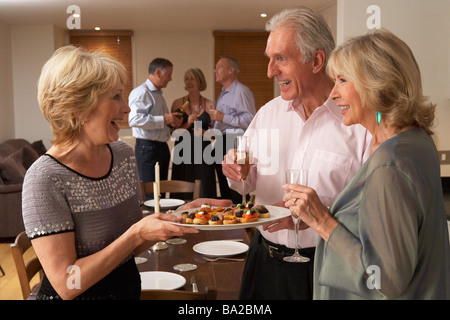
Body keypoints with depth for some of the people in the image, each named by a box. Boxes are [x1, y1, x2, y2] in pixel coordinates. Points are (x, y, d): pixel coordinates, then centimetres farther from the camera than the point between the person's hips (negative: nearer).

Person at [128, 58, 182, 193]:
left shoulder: (158, 94, 20)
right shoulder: (141, 92, -11)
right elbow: (134, 119, -26)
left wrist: (172, 122, 10)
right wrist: (163, 119, -24)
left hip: (162, 146, 10)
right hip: (147, 147, -10)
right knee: (149, 192, -8)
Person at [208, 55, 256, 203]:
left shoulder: (241, 91, -9)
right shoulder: (223, 93, 22)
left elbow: (250, 120, -20)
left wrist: (223, 117, -19)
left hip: (235, 143, -10)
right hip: (222, 144, 10)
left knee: (235, 194, -11)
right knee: (224, 191, 14)